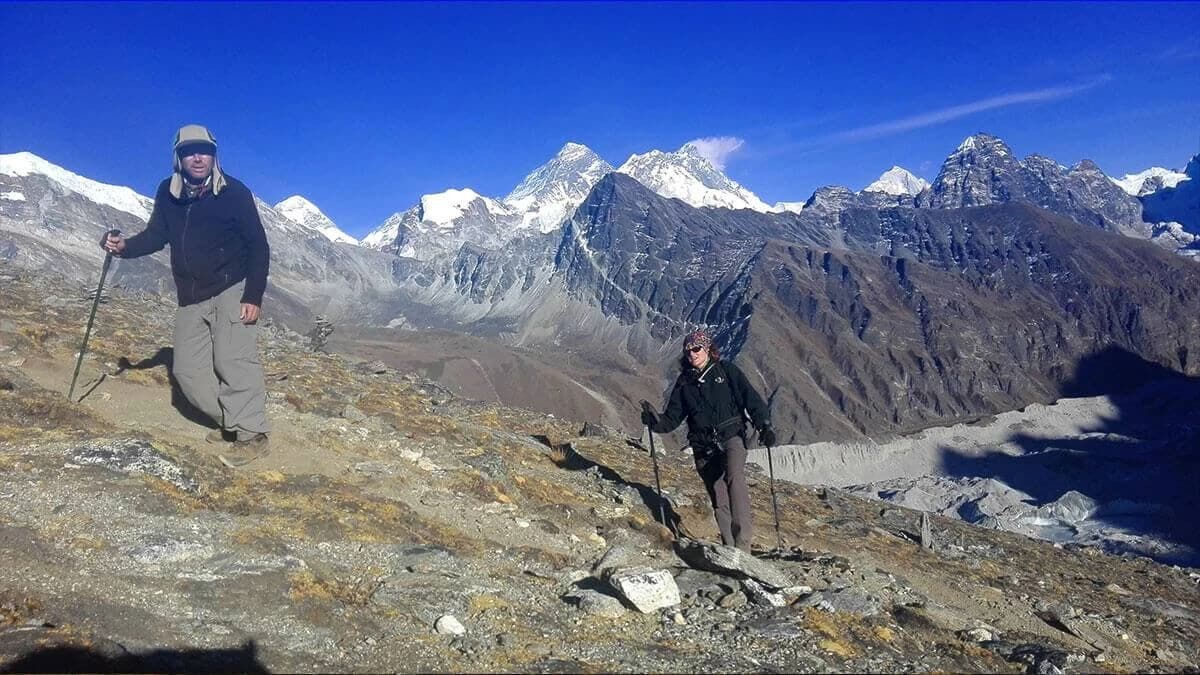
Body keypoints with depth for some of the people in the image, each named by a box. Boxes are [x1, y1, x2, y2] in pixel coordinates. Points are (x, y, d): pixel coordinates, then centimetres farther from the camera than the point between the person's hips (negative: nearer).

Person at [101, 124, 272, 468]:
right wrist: (126, 246, -7)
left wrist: (253, 297, -17)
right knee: (188, 368, 4)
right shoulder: (168, 193, 4)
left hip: (232, 291, -6)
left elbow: (258, 246, -10)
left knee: (232, 361, -19)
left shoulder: (234, 192, -10)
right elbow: (156, 235, 16)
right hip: (190, 298, 6)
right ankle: (232, 422, 15)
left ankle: (252, 435, -16)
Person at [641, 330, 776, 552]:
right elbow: (673, 417, 10)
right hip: (703, 446, 3)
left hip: (731, 436, -3)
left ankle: (743, 540, -30)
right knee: (719, 499, 1)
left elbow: (751, 398, 3)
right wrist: (656, 422, -10)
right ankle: (730, 548, 8)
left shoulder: (727, 371, 6)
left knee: (735, 478, -28)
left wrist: (764, 425, -9)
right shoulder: (684, 381, 14)